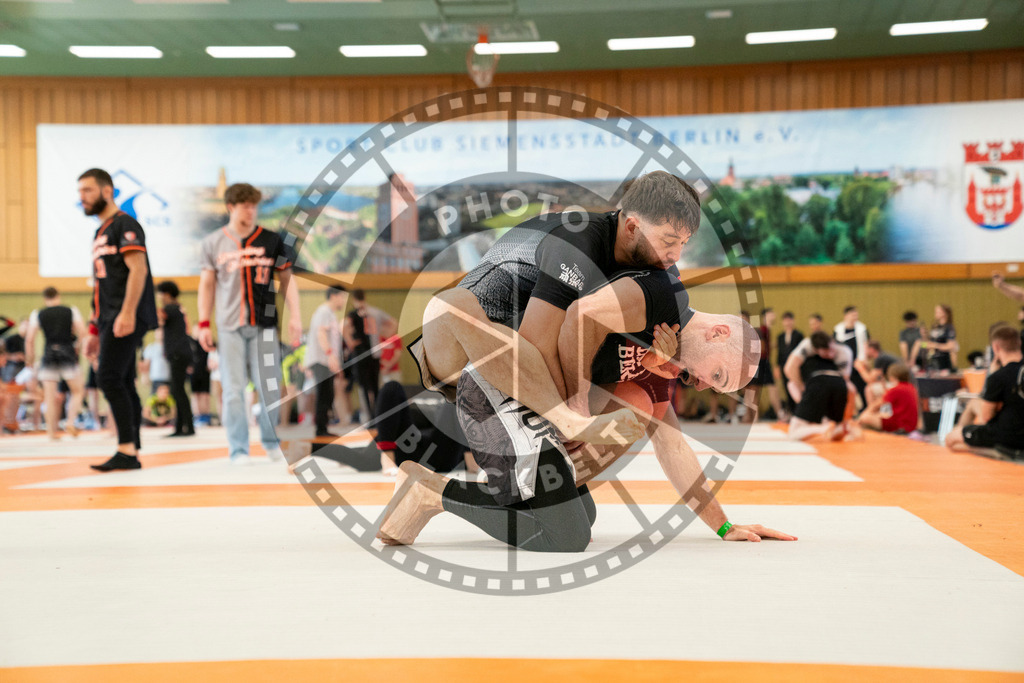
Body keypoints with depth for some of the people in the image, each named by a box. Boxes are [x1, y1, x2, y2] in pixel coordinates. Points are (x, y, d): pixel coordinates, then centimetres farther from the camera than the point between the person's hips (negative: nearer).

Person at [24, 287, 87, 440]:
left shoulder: (37, 314, 7)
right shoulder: (71, 311, 6)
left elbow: (29, 339, 0)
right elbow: (83, 334, -1)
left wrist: (30, 359, 10)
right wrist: (77, 346, 16)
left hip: (48, 355, 1)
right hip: (68, 354, -1)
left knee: (50, 396, 3)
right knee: (78, 391, 12)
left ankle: (52, 432, -1)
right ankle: (70, 421, -7)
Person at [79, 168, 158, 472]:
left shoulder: (124, 224, -5)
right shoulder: (100, 233, 23)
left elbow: (138, 270, -17)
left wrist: (127, 314, -26)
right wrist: (94, 329, 22)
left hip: (126, 318, -9)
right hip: (110, 320, 9)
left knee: (109, 377, -15)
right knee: (122, 383, 7)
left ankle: (126, 450, -15)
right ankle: (132, 454, 9)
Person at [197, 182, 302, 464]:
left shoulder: (271, 240, 4)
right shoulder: (213, 243, 5)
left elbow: (287, 279, 9)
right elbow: (207, 284, 10)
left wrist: (294, 317, 1)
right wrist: (204, 324, 5)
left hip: (263, 324, 0)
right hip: (229, 326, 0)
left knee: (269, 387, -1)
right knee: (233, 390, 0)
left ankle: (271, 442, 19)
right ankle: (238, 449, 8)